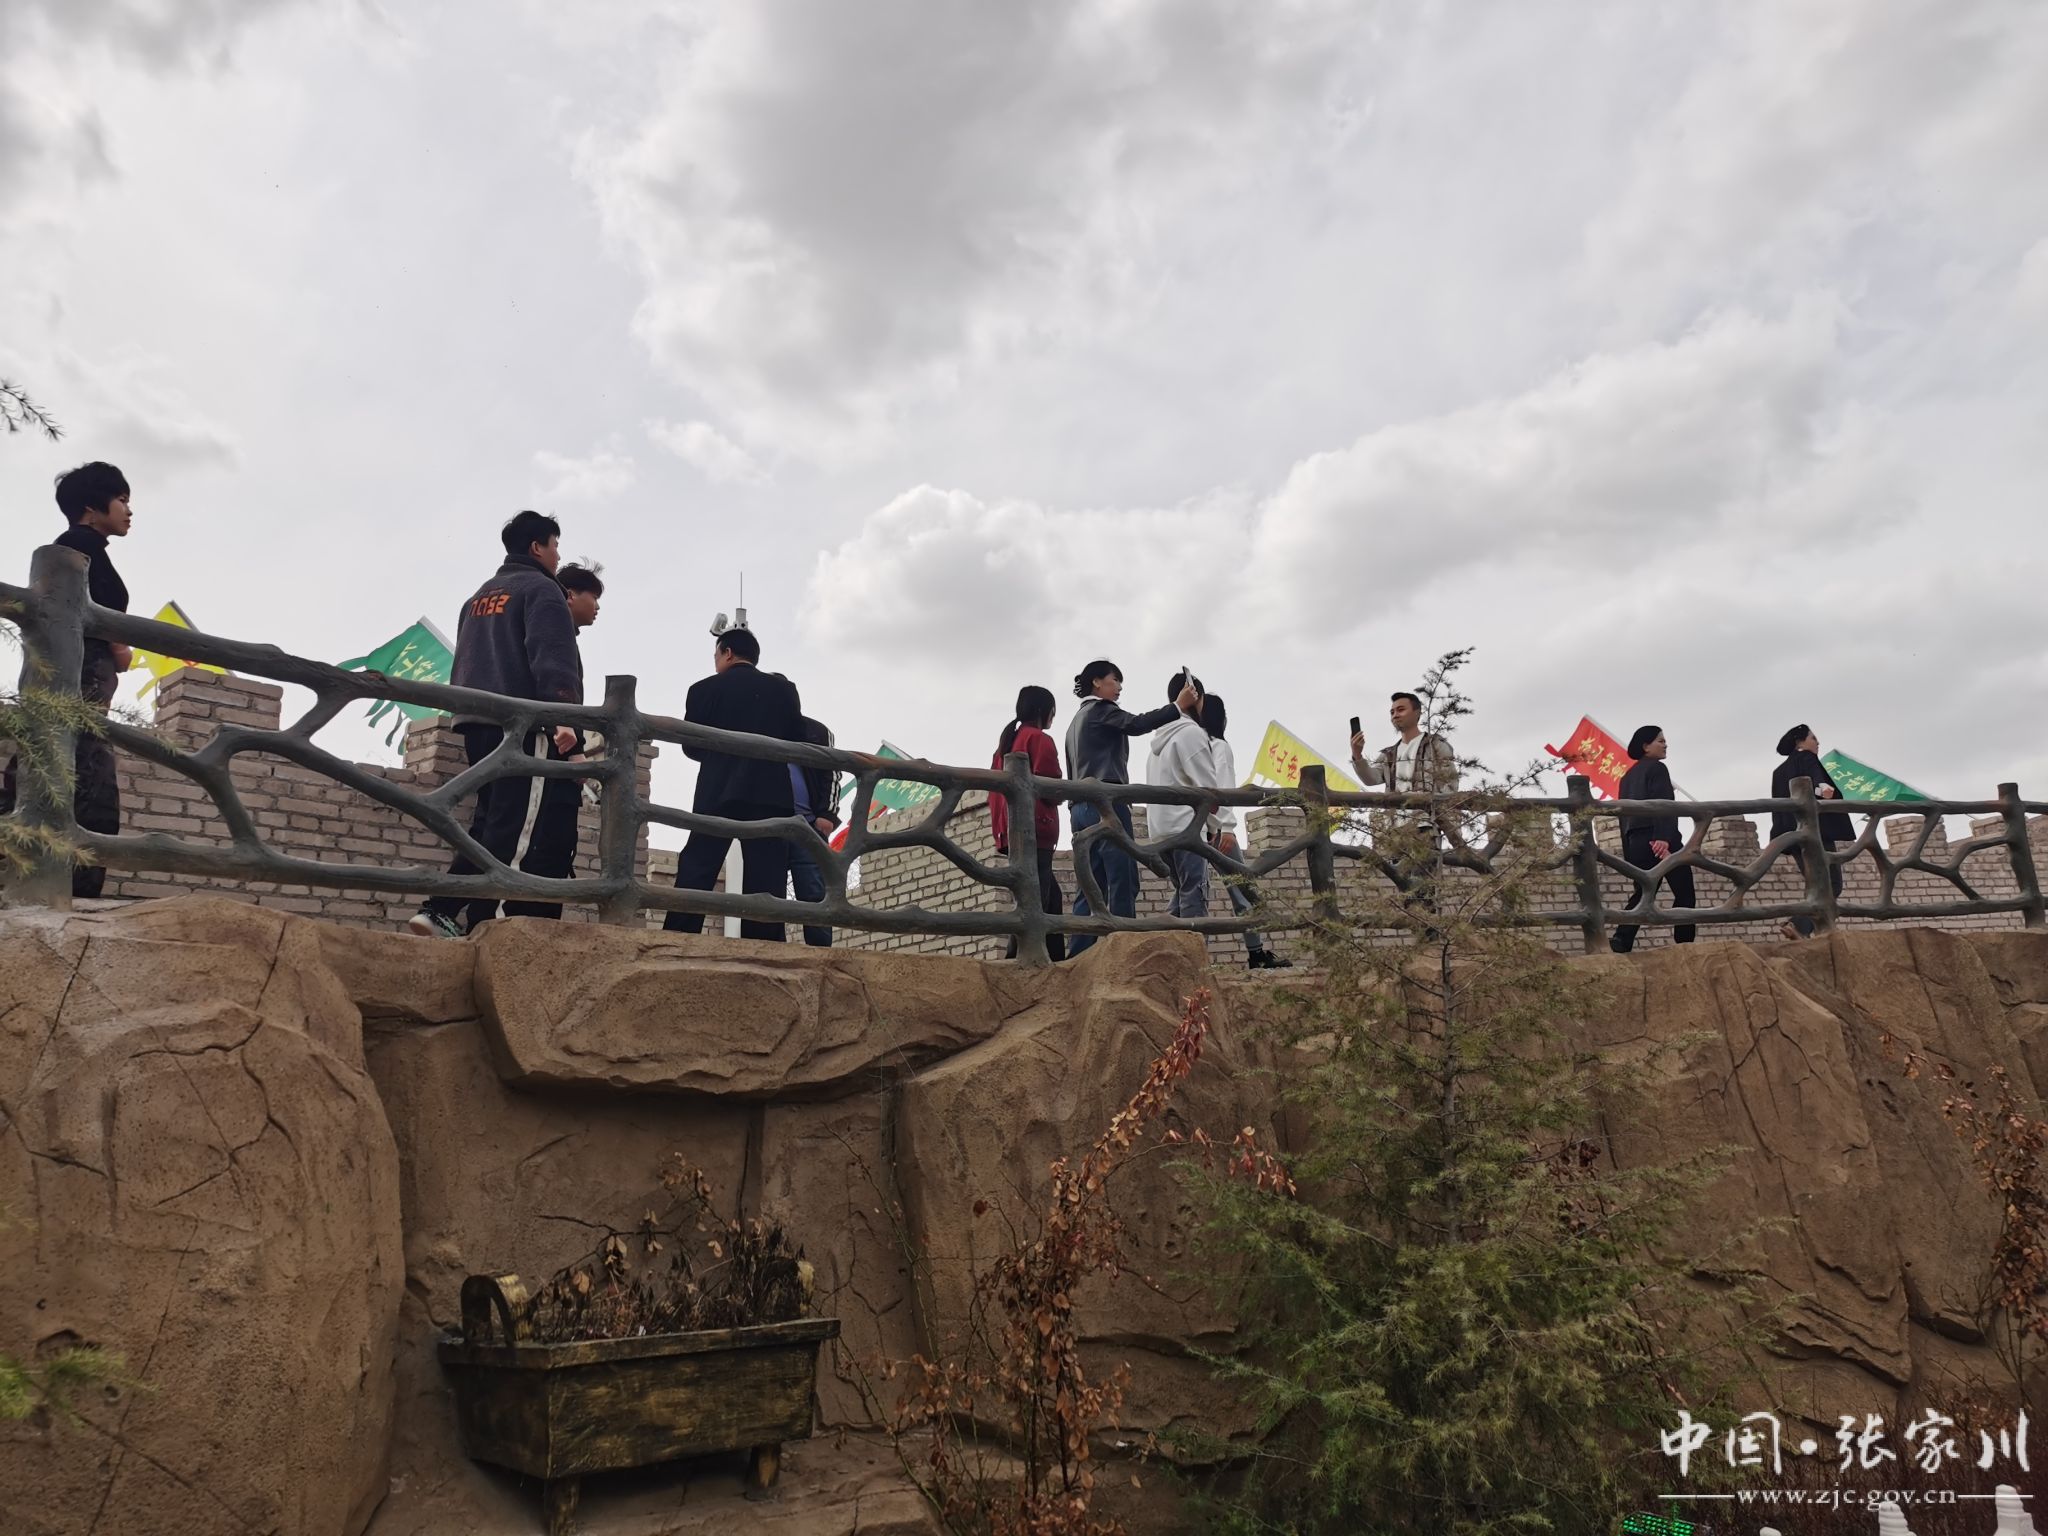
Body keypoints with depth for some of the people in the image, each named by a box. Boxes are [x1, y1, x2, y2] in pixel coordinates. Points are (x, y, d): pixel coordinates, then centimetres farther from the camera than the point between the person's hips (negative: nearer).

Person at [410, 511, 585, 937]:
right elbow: (553, 660, -16)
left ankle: (441, 911, 2)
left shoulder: (479, 596, 27)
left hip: (476, 724, 9)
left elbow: (464, 664, 29)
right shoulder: (541, 589, 0)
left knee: (490, 825, 12)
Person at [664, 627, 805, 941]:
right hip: (771, 793, 1)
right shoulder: (784, 689, 8)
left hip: (718, 792, -1)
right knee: (765, 879, -1)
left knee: (695, 874, 1)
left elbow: (691, 746, 6)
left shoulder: (705, 689, 3)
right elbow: (795, 744, 8)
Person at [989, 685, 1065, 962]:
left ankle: (1057, 960, 12)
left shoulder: (1006, 741, 20)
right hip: (1035, 833, -9)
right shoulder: (1040, 739, -5)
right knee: (1033, 904, -12)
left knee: (1051, 898, 14)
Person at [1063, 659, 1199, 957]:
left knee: (1090, 888, 2)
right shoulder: (1100, 709, 4)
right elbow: (1136, 725, -17)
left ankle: (1079, 956, -5)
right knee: (1122, 883, -13)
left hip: (1082, 806, 9)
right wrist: (1178, 707, -18)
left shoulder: (1077, 721, 29)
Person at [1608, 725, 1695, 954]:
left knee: (1643, 894, 6)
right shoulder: (1657, 768, 0)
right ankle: (1684, 943, -3)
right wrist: (1663, 838, -28)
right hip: (1657, 839, -7)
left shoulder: (1628, 776, 23)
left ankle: (1621, 940, -11)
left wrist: (1628, 855, 19)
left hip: (1636, 841, 7)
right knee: (1684, 893, 1)